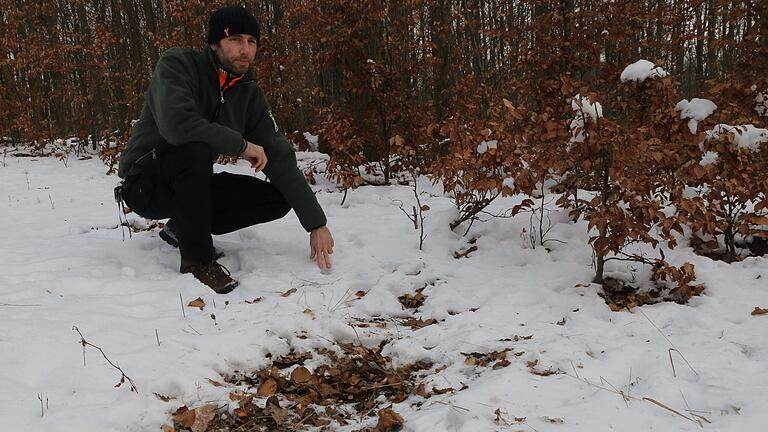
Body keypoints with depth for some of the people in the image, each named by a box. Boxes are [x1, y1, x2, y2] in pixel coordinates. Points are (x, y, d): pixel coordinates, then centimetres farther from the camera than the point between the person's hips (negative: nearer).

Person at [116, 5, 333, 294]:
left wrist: (316, 224, -14)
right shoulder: (177, 64, -19)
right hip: (146, 184, -5)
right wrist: (241, 144, -26)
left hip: (191, 185, 6)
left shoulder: (249, 94, -3)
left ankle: (183, 228, 6)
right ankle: (197, 259, -22)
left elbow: (280, 158, -8)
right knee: (197, 148, -36)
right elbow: (176, 123, -38)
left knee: (278, 200, -9)